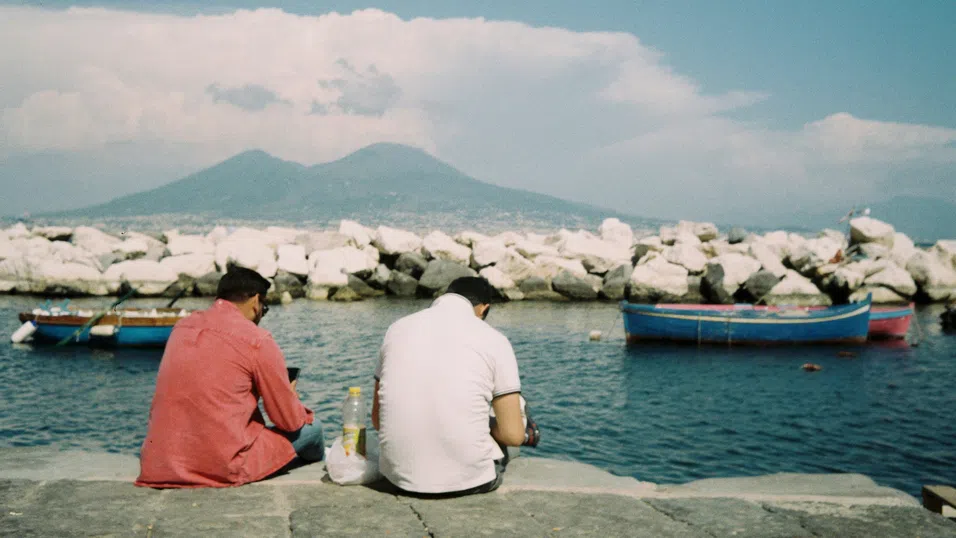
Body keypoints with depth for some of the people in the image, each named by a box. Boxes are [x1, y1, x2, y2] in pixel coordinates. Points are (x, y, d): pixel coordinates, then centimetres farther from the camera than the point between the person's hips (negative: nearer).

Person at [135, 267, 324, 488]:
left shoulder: (183, 326, 10)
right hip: (222, 468, -7)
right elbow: (291, 422, -1)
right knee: (311, 427, 13)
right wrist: (291, 395, 22)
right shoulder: (257, 340, -8)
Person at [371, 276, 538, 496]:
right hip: (466, 477, -3)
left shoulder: (398, 328, 8)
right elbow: (513, 435, -2)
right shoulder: (493, 340, -2)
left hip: (400, 474, 4)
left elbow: (377, 420, 13)